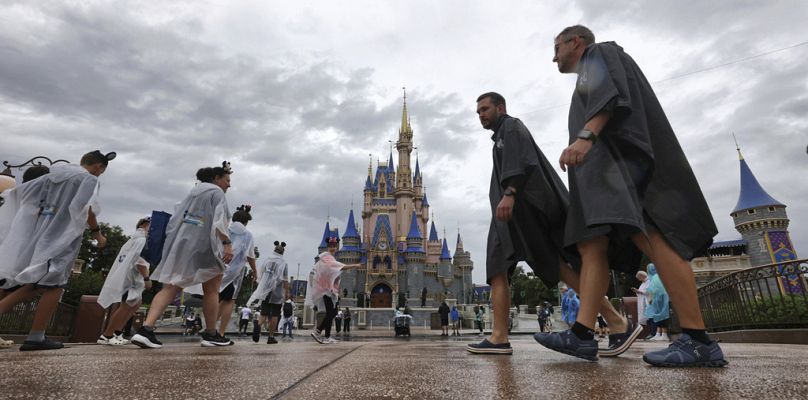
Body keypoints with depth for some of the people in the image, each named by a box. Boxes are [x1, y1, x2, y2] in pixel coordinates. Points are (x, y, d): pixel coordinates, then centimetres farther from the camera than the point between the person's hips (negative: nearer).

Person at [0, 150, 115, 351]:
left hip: (38, 234, 7)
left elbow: (20, 191, 18)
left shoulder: (53, 175, 17)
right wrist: (97, 233, -9)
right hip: (62, 237, -7)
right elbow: (84, 207, -18)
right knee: (53, 285, -1)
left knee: (33, 283, 16)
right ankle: (36, 337, -1)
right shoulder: (89, 179, -6)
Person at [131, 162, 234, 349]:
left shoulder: (193, 192, 21)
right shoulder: (217, 192, -1)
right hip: (204, 246, -6)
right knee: (211, 291, 5)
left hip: (180, 245, 7)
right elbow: (220, 221, -16)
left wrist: (172, 243, 23)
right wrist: (227, 244, -22)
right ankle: (211, 335, 12)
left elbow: (175, 219, 20)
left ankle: (146, 328, -15)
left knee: (169, 288, 2)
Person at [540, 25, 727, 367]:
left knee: (648, 235, -20)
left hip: (621, 155, -9)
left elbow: (612, 95, -12)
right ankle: (581, 334, -16)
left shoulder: (599, 54, 10)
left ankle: (698, 341, -19)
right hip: (607, 170, 9)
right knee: (592, 244, -8)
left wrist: (584, 136, -29)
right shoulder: (591, 82, 36)